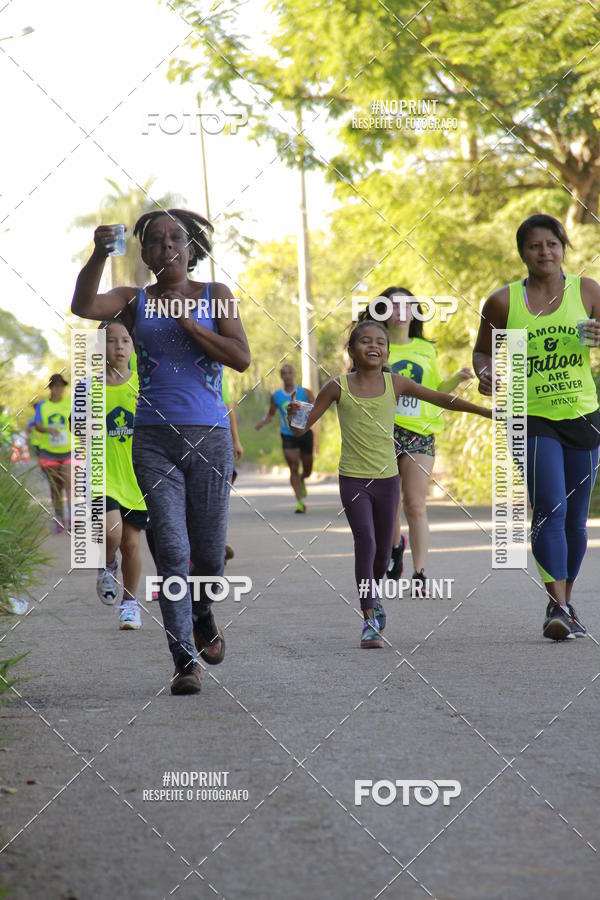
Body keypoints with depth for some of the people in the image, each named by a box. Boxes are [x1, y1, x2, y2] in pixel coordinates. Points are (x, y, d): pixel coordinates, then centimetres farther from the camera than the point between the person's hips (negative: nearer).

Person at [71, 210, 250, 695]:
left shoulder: (215, 295, 8)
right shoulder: (134, 300, 8)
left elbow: (242, 358, -3)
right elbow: (83, 306, -11)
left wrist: (188, 322, -9)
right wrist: (99, 255, -26)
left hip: (209, 436, 0)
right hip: (154, 437, 0)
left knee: (209, 551, 6)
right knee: (172, 549, -10)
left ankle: (202, 615, 38)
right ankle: (185, 659, -8)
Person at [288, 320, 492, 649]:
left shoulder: (395, 384, 0)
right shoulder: (339, 387, -5)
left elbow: (441, 399, 6)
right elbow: (302, 427, 0)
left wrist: (488, 411, 6)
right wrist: (293, 414, -23)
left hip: (387, 479, 3)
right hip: (353, 480, -2)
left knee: (382, 551, 9)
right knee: (365, 542, -18)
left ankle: (372, 596, 40)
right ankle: (369, 620, -15)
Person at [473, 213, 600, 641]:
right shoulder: (503, 302, -1)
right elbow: (483, 351, 12)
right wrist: (485, 373, -10)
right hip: (532, 418, -2)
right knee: (549, 511, -16)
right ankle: (556, 607, -18)